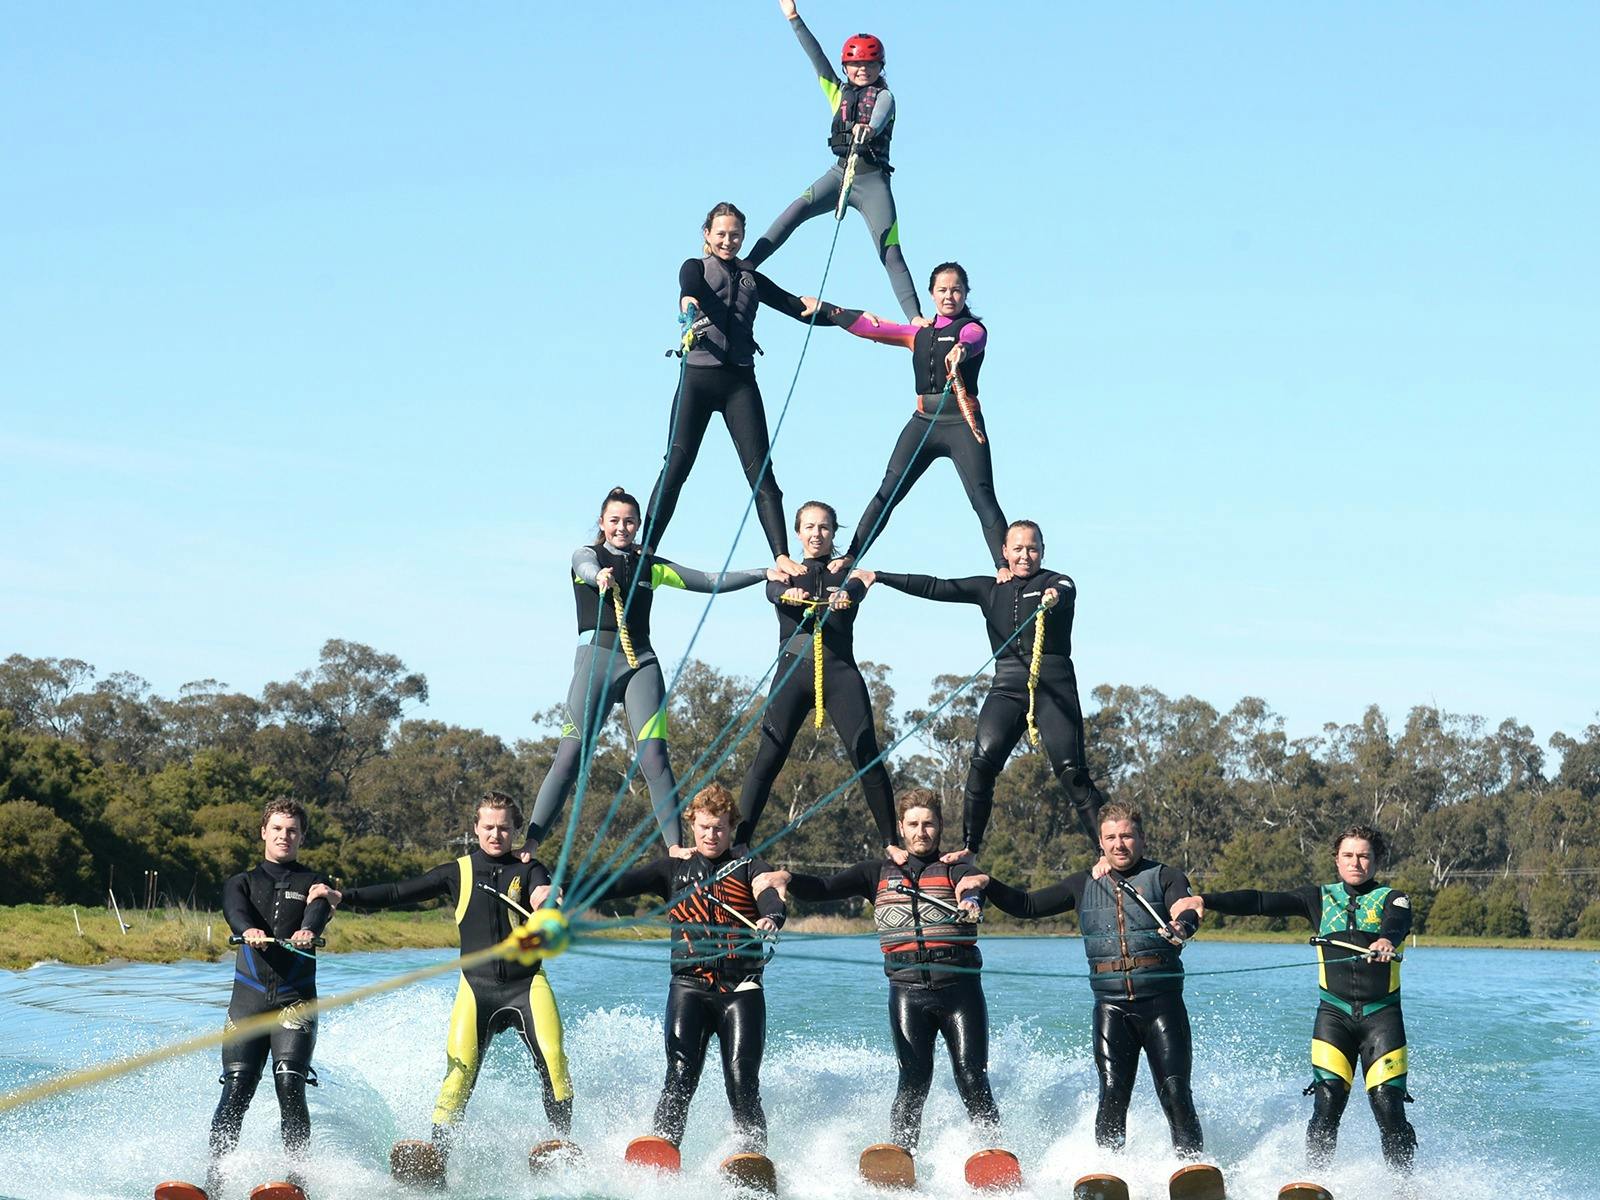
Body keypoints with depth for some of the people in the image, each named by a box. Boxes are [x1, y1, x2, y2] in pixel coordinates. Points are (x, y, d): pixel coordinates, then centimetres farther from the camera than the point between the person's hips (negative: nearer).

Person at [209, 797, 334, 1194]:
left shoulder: (313, 884, 14)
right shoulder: (242, 883, 16)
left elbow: (318, 911, -11)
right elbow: (235, 910, -8)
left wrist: (307, 932, -36)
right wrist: (249, 931, -33)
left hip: (296, 1000, -1)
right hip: (248, 998, 1)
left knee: (290, 1087, -16)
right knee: (236, 1091, -9)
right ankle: (214, 1182, -10)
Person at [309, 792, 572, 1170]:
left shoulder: (528, 869, 7)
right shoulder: (458, 873, 9)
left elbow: (542, 892, -14)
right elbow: (399, 893, 6)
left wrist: (545, 898, -40)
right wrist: (343, 897, -5)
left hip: (526, 983, -1)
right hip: (477, 987, 1)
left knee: (551, 1057, -20)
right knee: (460, 1067, -15)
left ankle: (563, 1142, -10)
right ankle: (438, 1151, -15)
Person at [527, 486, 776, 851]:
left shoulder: (650, 566, 19)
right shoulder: (587, 555, 10)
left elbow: (712, 582, 20)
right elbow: (589, 570, -16)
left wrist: (766, 574, 11)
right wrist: (601, 576, -41)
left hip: (641, 660, 3)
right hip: (597, 656, -3)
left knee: (654, 756, -11)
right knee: (571, 755, -12)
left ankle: (675, 847, -14)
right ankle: (529, 845, -13)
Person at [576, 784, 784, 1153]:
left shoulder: (747, 863, 10)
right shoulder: (675, 869, 14)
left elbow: (771, 894, -9)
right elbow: (624, 883, 2)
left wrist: (771, 920, -34)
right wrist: (571, 895, -15)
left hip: (741, 990, -1)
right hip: (689, 987, 1)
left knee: (743, 1086, -9)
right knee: (680, 1079, -13)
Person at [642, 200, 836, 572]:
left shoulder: (752, 278, 21)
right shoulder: (696, 267, 11)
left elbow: (795, 307, 17)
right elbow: (688, 288, -14)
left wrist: (813, 305, -5)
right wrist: (689, 304, -36)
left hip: (740, 380, 2)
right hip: (698, 376, -2)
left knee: (760, 469, -6)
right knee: (676, 465, -7)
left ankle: (782, 556, -13)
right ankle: (644, 551, -6)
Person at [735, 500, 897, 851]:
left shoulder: (845, 573, 15)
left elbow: (857, 589, -9)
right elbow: (772, 590, -9)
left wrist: (845, 595, -36)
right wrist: (788, 593, -35)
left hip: (840, 671, 0)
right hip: (794, 670, 0)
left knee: (866, 753, -10)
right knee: (769, 754, -10)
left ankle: (891, 841, -7)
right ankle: (739, 839, -11)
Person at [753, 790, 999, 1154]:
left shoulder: (956, 871, 9)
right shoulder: (879, 873, 17)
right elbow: (824, 889, 10)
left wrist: (971, 901, -39)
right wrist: (786, 878, -11)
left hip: (960, 987, -1)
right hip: (908, 990, 1)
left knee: (972, 1080, -7)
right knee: (914, 1080, -9)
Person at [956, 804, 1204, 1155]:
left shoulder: (1165, 878, 5)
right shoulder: (1085, 885, 16)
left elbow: (1188, 913, -14)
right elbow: (1027, 905, 18)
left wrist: (1181, 927, -38)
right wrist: (986, 885, 3)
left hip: (1161, 1000, -2)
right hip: (1111, 1004, 2)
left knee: (1175, 1094, -8)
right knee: (1112, 1095, -8)